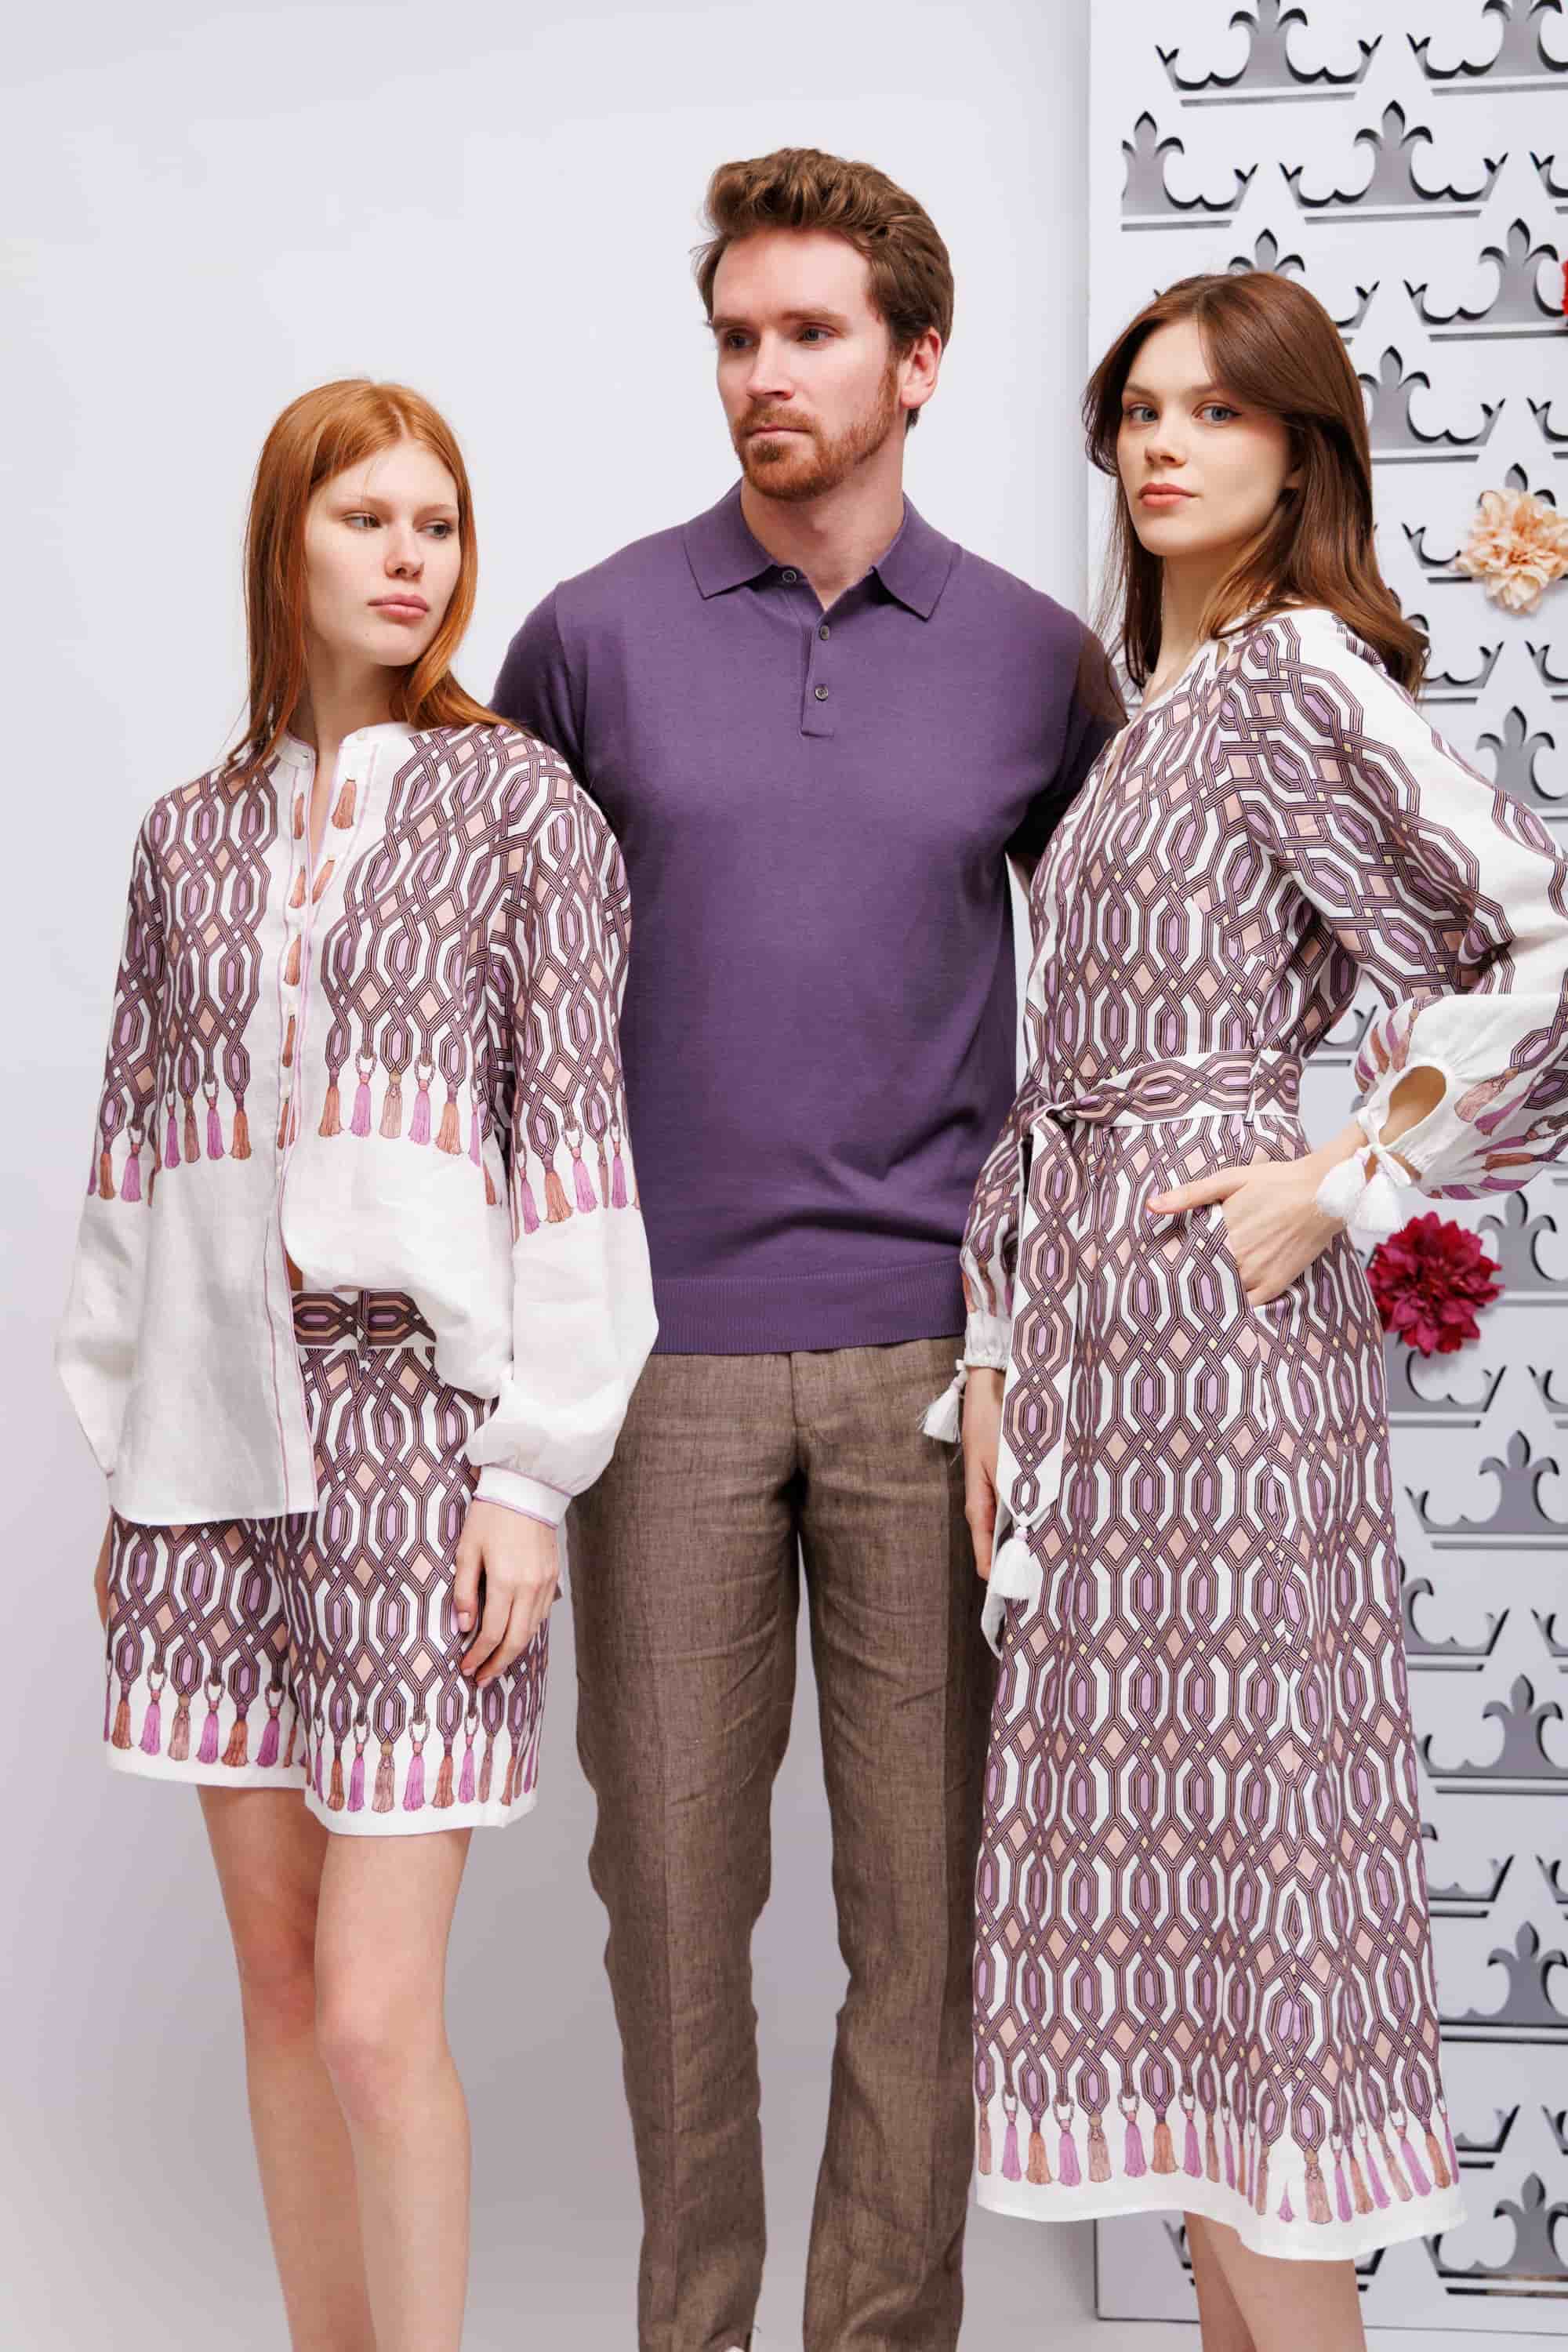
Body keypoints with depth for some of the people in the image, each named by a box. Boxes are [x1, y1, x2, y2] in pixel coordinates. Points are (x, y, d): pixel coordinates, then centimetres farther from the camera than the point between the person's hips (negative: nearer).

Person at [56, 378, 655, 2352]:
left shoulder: (519, 805, 1)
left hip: (420, 1414, -4)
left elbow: (574, 1140, -4)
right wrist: (128, 1457, 12)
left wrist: (534, 1470, -9)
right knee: (276, 1979, 11)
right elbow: (135, 1154, 15)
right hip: (220, 1437, 4)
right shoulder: (192, 837, 12)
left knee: (377, 2017, -6)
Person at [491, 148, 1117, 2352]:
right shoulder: (593, 637, 3)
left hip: (934, 1347, 0)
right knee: (673, 1861, 9)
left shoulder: (1039, 660, 5)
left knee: (925, 1877, 6)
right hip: (665, 1345, 0)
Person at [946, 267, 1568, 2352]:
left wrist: (1349, 1180, -13)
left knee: (1222, 1826, -3)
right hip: (1091, 1303, 9)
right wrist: (1002, 1352, 11)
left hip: (1208, 1312, -9)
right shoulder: (1156, 701, 17)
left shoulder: (1300, 674, -9)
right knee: (1168, 1861, 13)